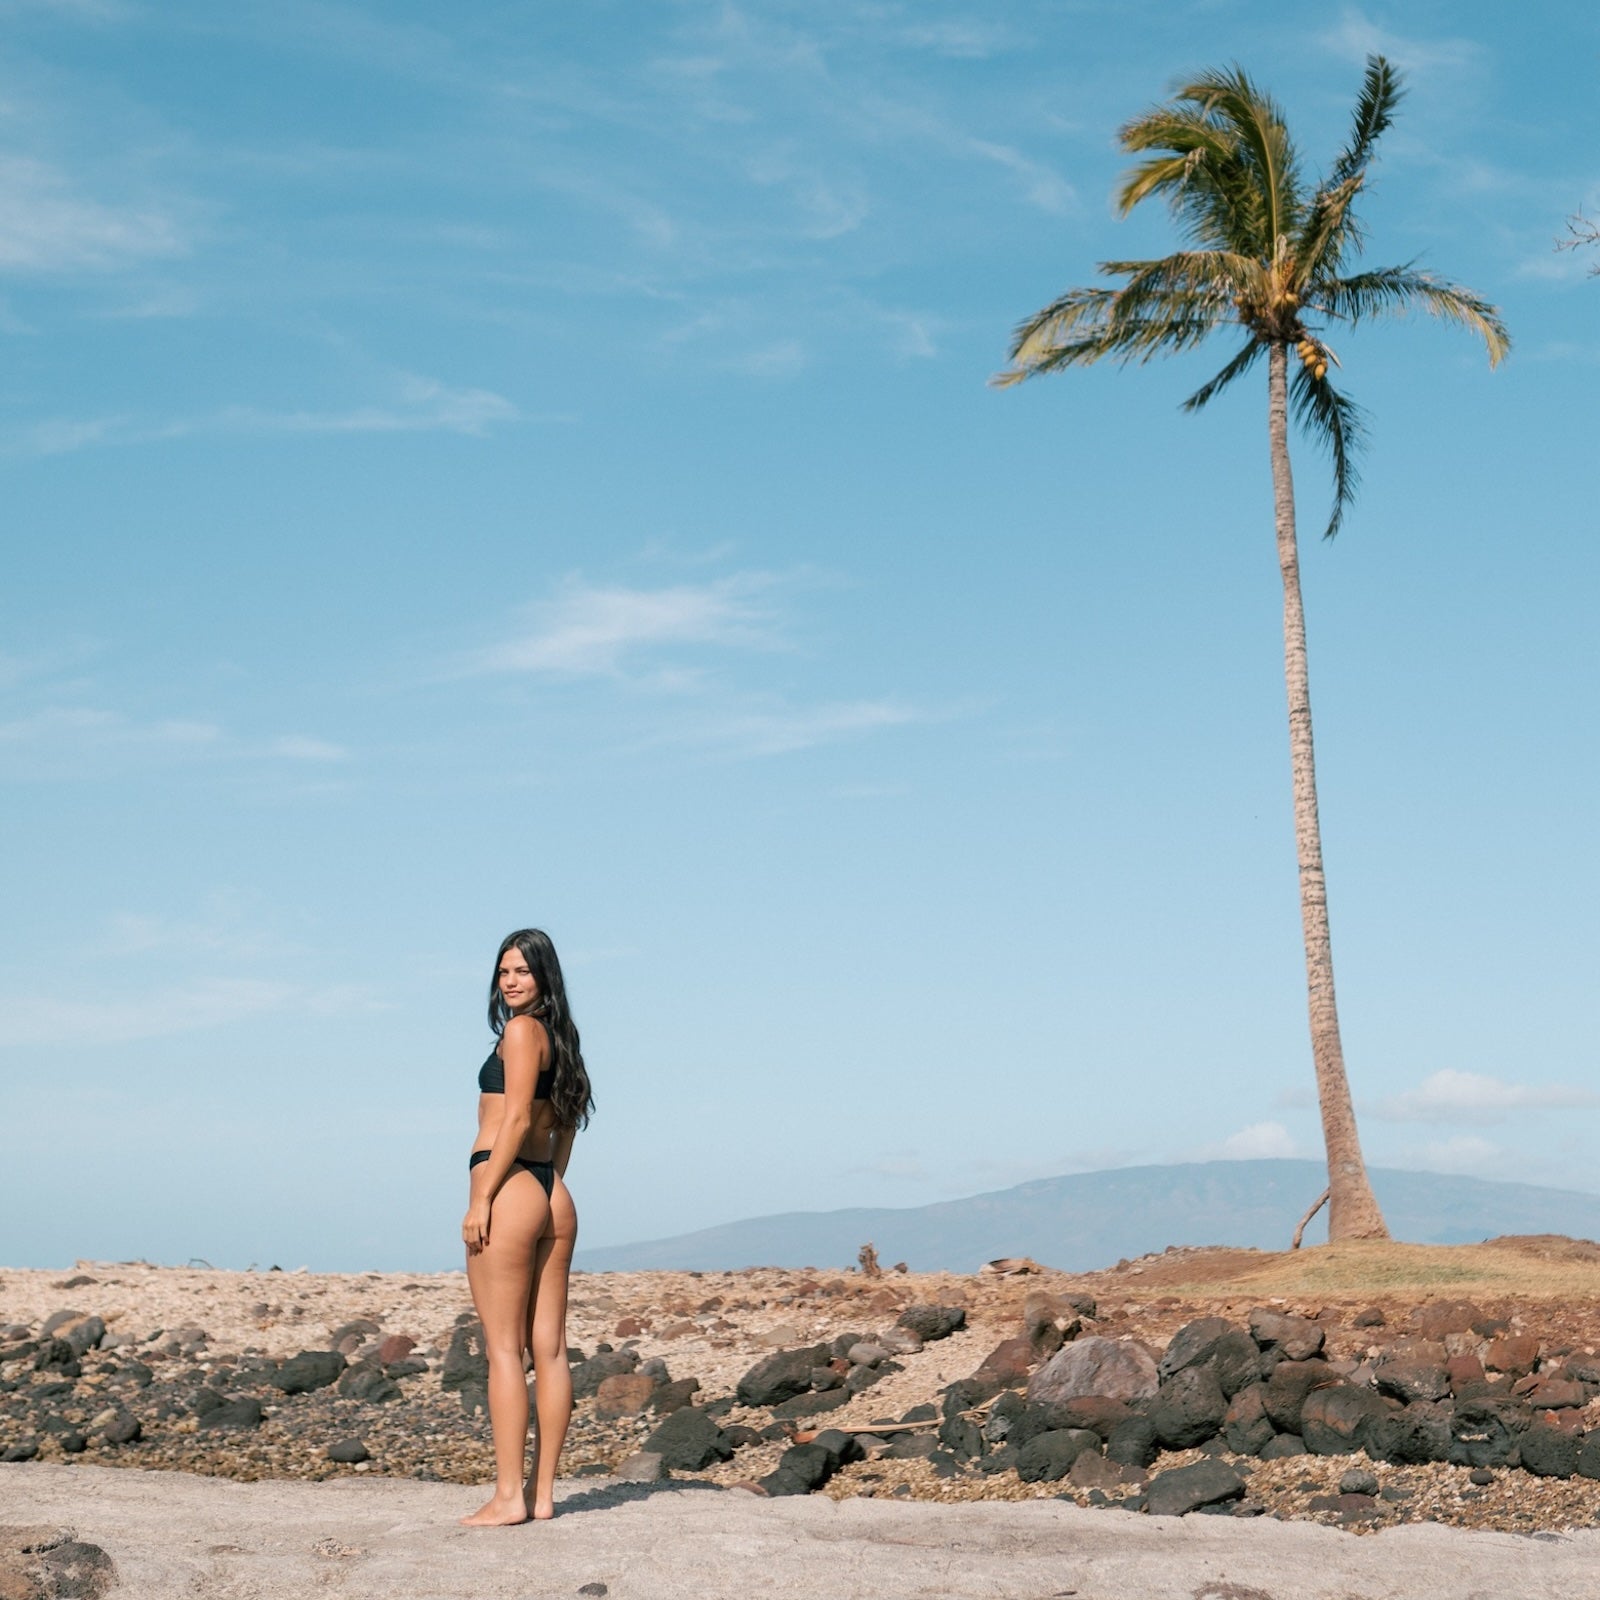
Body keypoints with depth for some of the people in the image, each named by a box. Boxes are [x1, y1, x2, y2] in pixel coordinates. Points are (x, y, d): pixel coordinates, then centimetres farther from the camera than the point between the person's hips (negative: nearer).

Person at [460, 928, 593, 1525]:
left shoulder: (520, 1030, -8)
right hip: (555, 1196, 9)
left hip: (508, 1186, -9)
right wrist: (547, 1186, 21)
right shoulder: (560, 1036, 17)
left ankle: (508, 1496, -7)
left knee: (503, 1346, -6)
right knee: (549, 1348, 7)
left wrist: (481, 1199, -15)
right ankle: (543, 1491, 10)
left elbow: (516, 1118, -15)